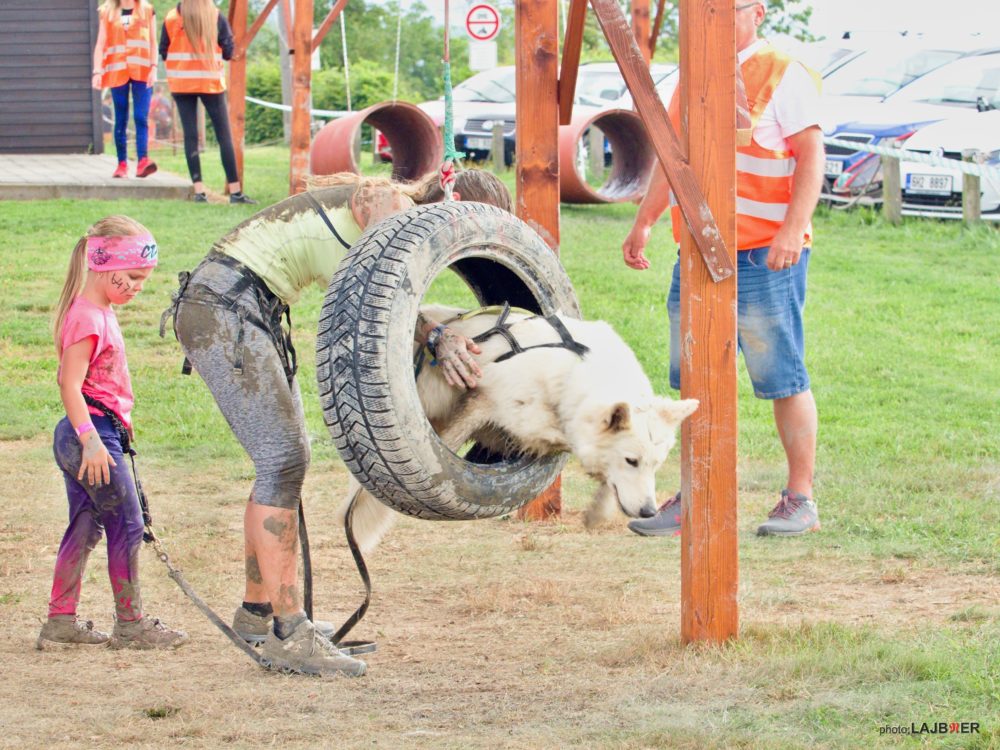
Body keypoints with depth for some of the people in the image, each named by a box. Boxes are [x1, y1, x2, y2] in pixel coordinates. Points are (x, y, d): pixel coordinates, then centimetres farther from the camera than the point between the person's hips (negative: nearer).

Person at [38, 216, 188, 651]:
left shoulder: (98, 313, 15)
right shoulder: (87, 317, -16)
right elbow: (70, 384, -22)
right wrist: (92, 440, -27)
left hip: (77, 436, 10)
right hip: (93, 433, -10)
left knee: (84, 528, 13)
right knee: (127, 525, -4)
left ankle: (61, 620, 16)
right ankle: (130, 625, 2)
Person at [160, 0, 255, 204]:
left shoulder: (171, 18, -1)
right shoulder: (217, 17, -4)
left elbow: (163, 52, 2)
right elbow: (228, 51, -3)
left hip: (181, 83, 1)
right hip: (210, 82, -1)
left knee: (190, 136, 3)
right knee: (224, 135, 3)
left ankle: (198, 190, -4)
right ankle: (235, 191, 0)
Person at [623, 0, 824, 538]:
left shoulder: (784, 76, -5)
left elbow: (811, 156, -11)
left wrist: (793, 228, -23)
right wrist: (643, 223, 23)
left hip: (764, 256, -7)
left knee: (782, 380, -3)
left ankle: (801, 502, 4)